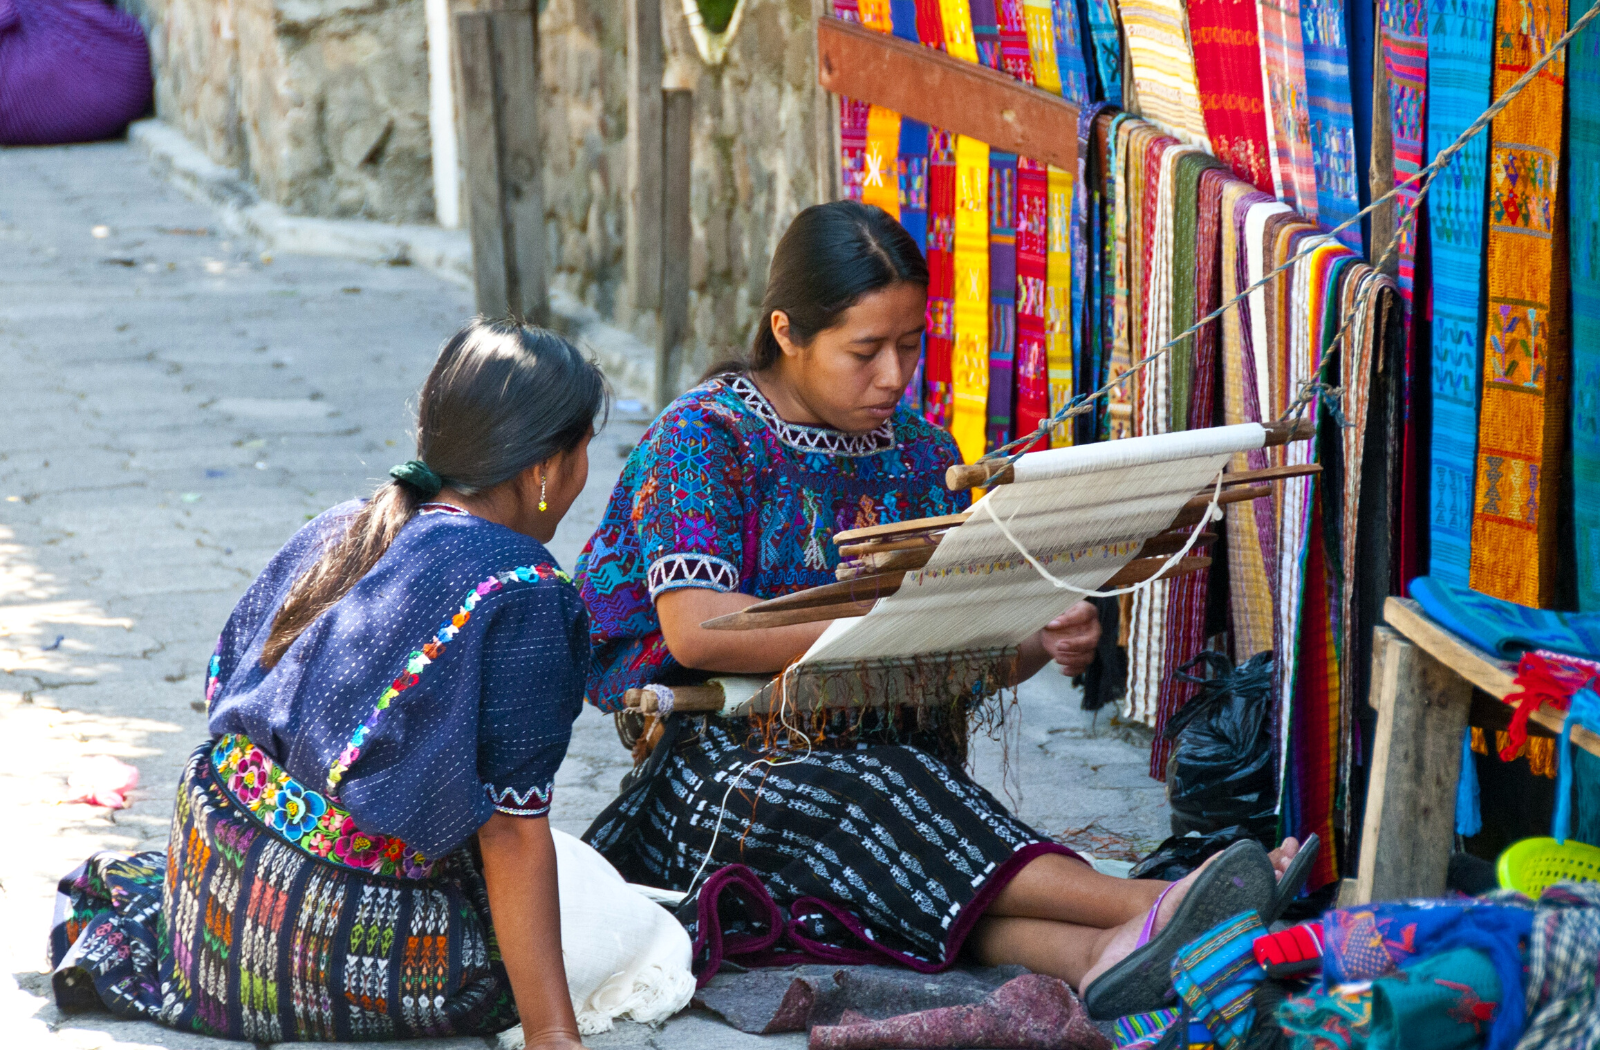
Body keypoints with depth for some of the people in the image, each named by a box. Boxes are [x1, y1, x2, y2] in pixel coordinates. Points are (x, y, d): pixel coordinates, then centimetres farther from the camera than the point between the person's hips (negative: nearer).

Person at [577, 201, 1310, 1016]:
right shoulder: (703, 439, -3)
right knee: (856, 796, -36)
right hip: (717, 757, -4)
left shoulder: (921, 455, 14)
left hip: (888, 748, 4)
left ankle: (1091, 956, -60)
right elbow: (696, 632, -18)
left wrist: (1040, 644, -11)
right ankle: (1141, 907, -50)